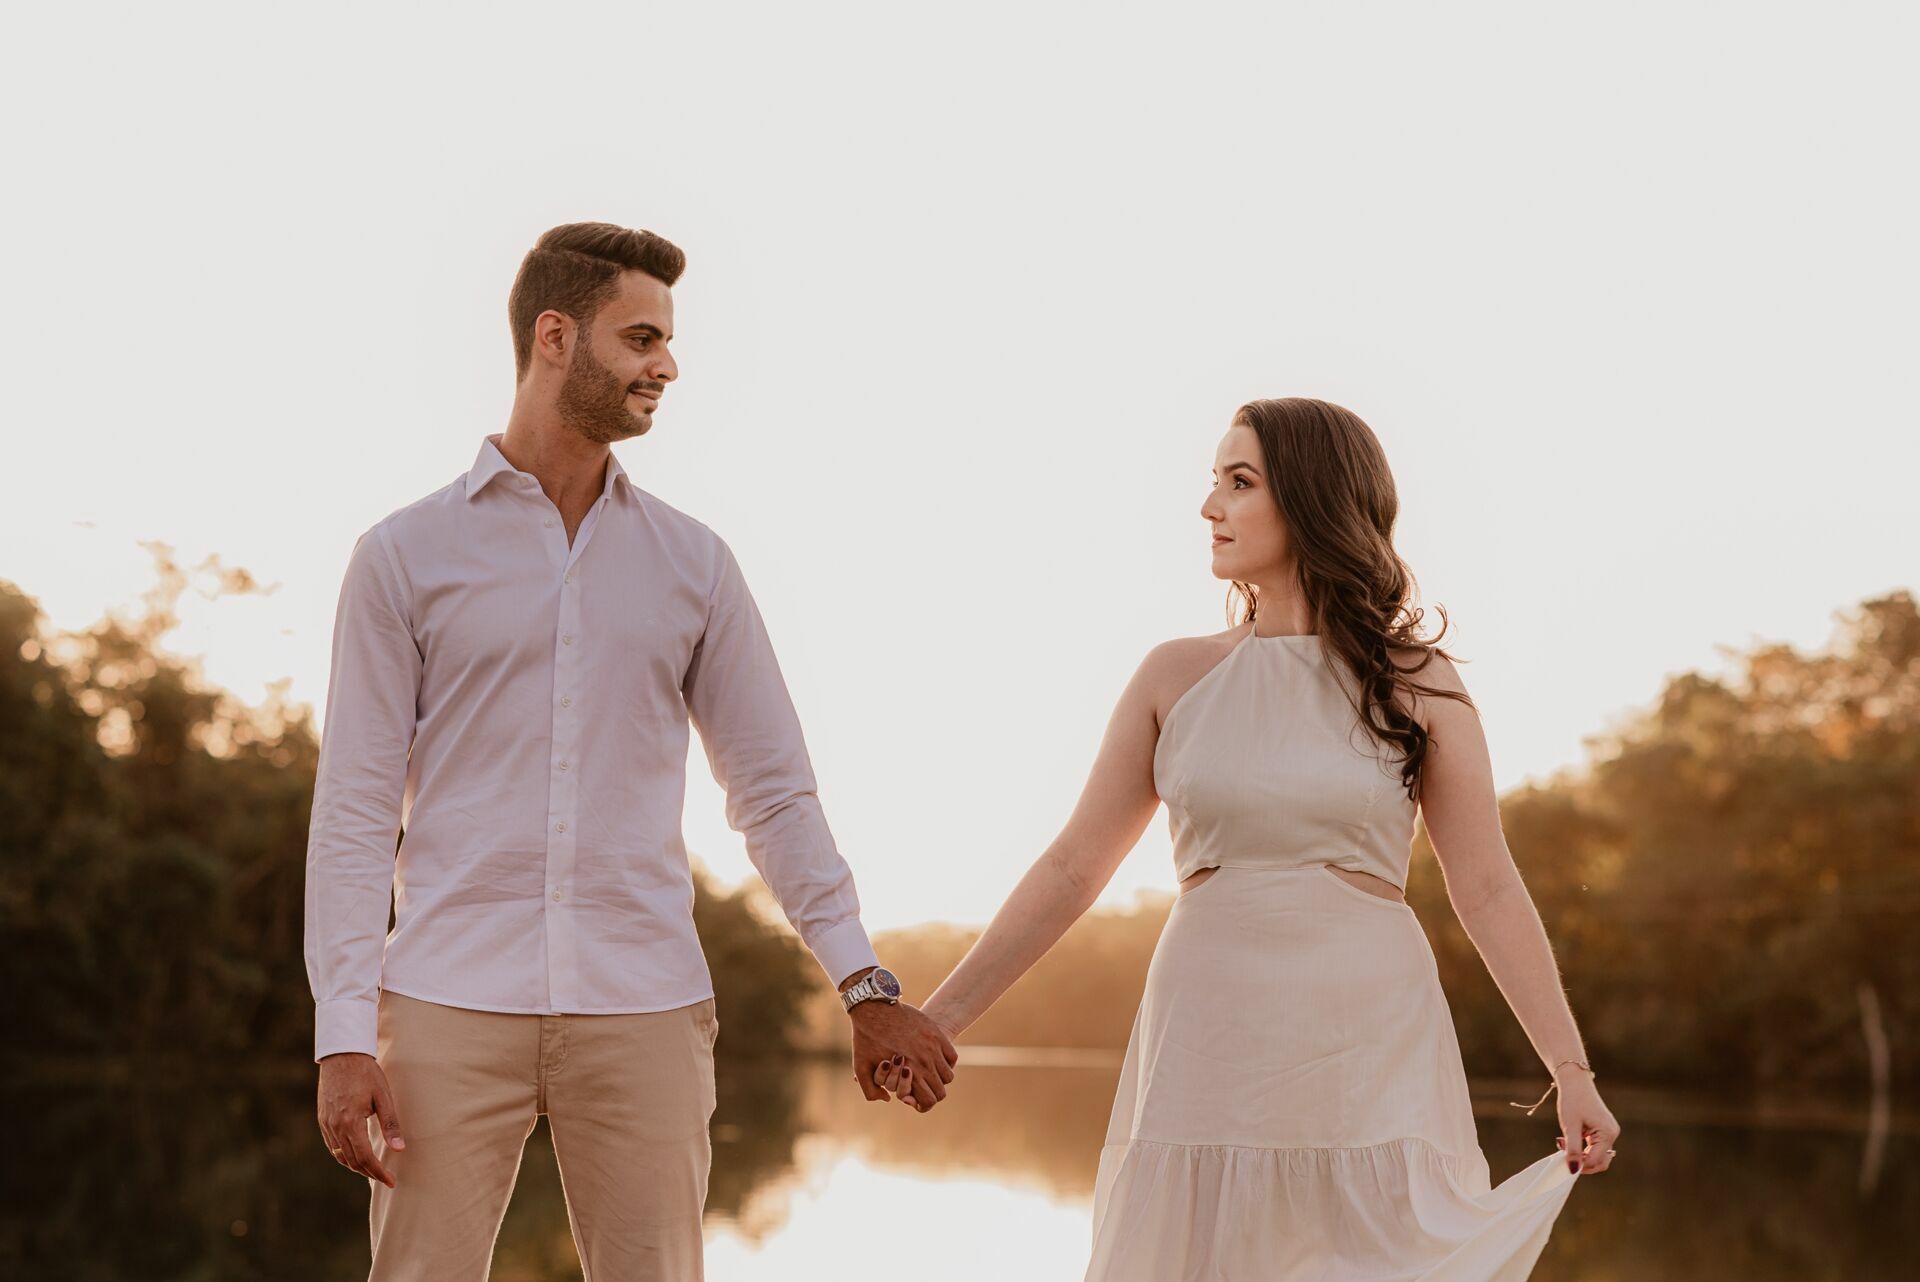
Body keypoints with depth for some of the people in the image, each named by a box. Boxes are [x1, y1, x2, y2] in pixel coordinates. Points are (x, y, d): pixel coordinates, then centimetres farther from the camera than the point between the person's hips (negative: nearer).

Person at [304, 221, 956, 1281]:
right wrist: (342, 1037, -9)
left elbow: (774, 792, 10)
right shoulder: (404, 555, 2)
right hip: (452, 1008, -2)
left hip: (643, 1011, 2)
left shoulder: (693, 564, 9)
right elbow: (354, 809, -1)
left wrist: (866, 986, 1)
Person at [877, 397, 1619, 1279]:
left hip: (1371, 1051, -1)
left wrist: (1570, 1070, -4)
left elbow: (1487, 889, 1)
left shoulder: (1415, 683, 1)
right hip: (1208, 1051, 1)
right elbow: (1072, 868, 7)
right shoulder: (1177, 676, 5)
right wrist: (938, 1019, 5)